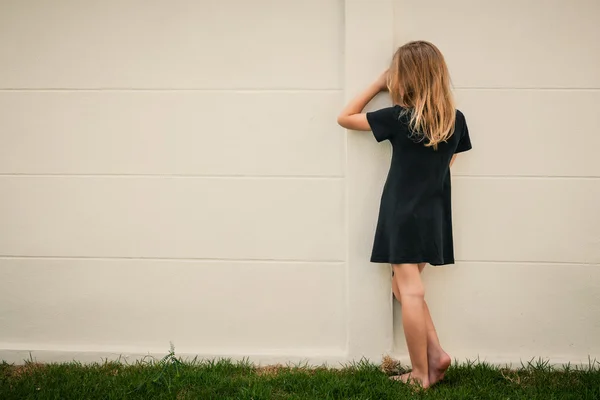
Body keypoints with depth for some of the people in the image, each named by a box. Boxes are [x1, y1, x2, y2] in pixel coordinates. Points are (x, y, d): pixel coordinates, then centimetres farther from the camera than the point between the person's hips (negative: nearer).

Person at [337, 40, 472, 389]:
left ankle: (421, 374, 5)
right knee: (405, 288, 17)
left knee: (410, 292, 0)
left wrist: (378, 86, 3)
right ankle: (435, 354, 10)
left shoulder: (398, 118, -12)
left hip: (404, 216, -6)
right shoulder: (456, 120, 1)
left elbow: (344, 118, -2)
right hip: (434, 217, 6)